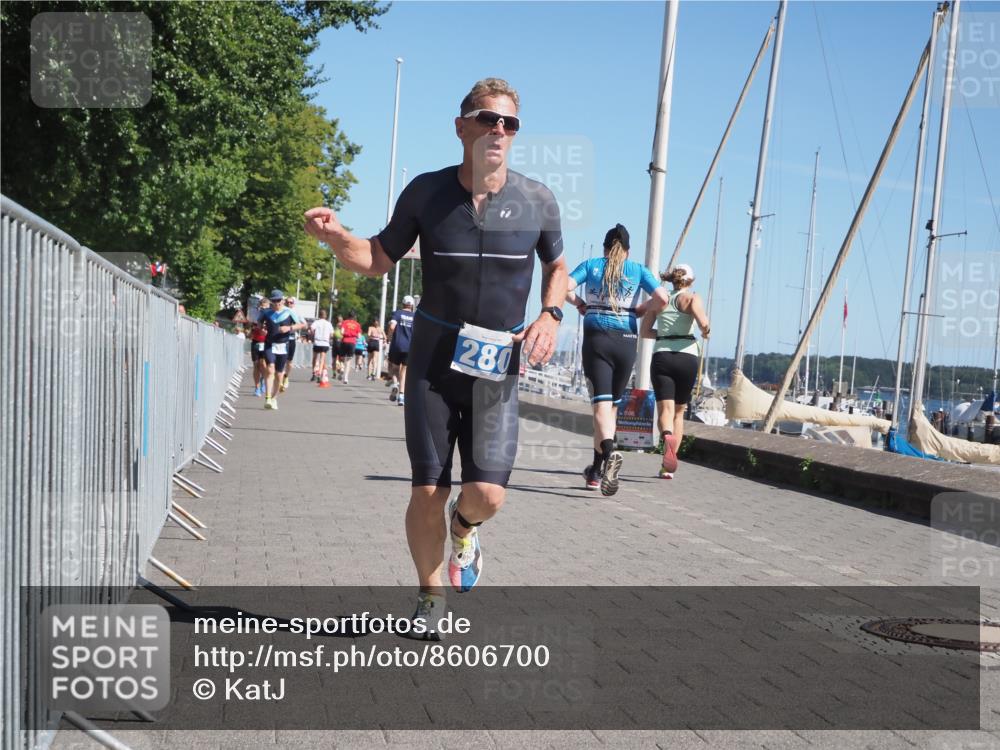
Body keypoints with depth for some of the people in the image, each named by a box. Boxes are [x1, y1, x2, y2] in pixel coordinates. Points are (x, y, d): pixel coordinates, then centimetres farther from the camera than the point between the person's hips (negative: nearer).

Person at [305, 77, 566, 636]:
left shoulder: (537, 201, -2)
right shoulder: (426, 192, -3)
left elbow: (557, 267, 15)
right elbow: (379, 260, 6)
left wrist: (551, 315, -3)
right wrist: (336, 237, -14)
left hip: (499, 362, 0)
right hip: (434, 356, 0)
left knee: (488, 493, -12)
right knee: (428, 493, 0)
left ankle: (464, 528, 27)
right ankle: (431, 599, 24)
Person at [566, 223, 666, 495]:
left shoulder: (591, 265, 7)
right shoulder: (638, 269, 8)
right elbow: (663, 298, -3)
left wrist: (579, 303, 11)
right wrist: (638, 310, 12)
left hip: (597, 337, -1)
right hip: (626, 339, 1)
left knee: (601, 404, -8)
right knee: (612, 405, 14)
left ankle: (609, 453, -37)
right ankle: (596, 470, 19)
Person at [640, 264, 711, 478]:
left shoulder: (659, 300, 13)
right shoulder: (691, 298, 2)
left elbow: (645, 331, 11)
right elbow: (704, 324, -14)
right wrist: (705, 332, 8)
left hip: (661, 355, 1)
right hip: (686, 356, -1)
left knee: (665, 409, -8)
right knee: (679, 412, 13)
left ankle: (667, 437, -44)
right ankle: (668, 467, 10)